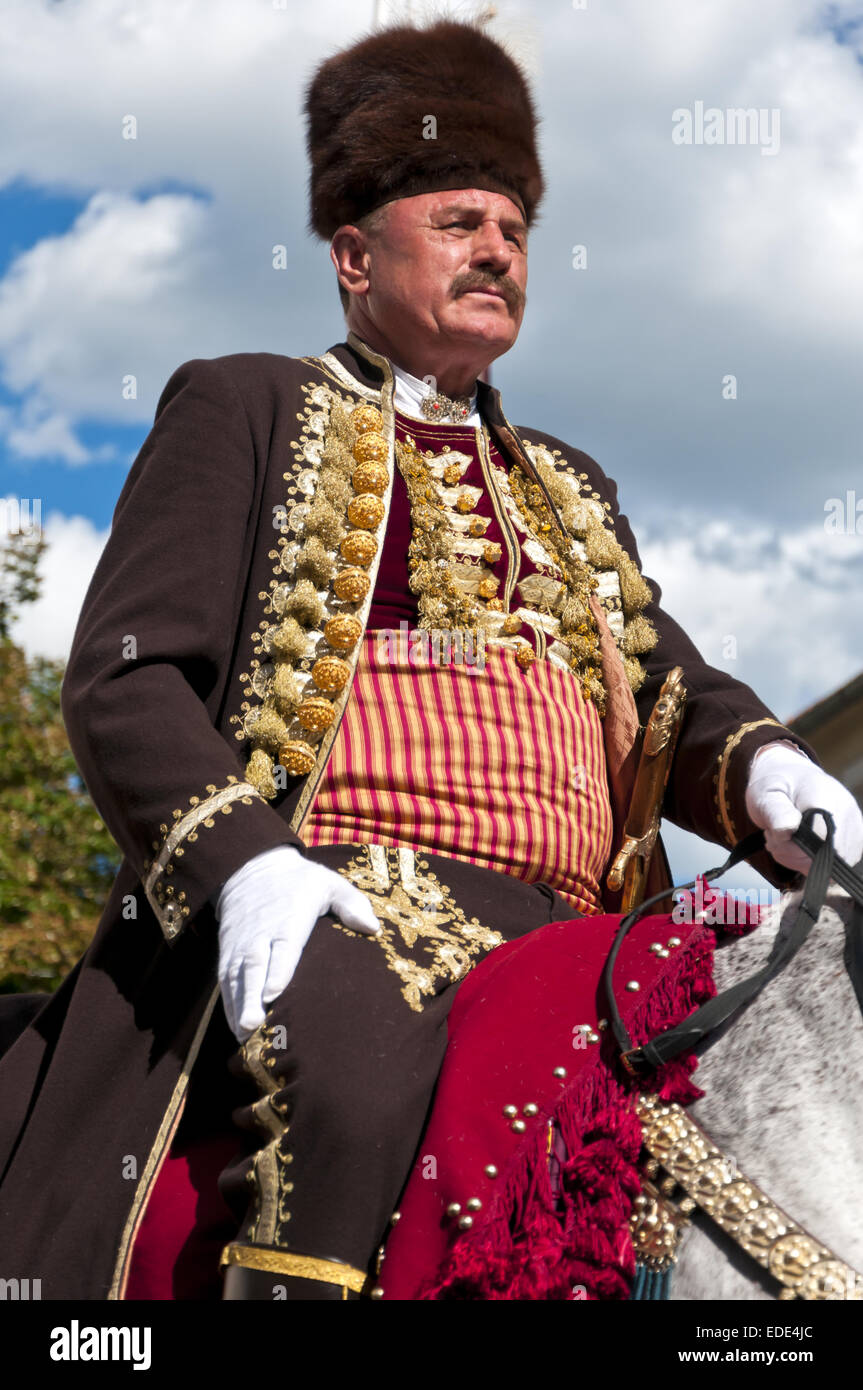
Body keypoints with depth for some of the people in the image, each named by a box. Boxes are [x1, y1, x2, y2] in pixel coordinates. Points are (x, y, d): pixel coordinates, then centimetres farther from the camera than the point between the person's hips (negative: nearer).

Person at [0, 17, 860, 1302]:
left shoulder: (570, 492, 29)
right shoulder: (246, 408, 12)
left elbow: (675, 691, 20)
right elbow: (122, 678, 1)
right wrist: (243, 862, -18)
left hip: (557, 943, 6)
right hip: (333, 909, -6)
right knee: (359, 1084, -37)